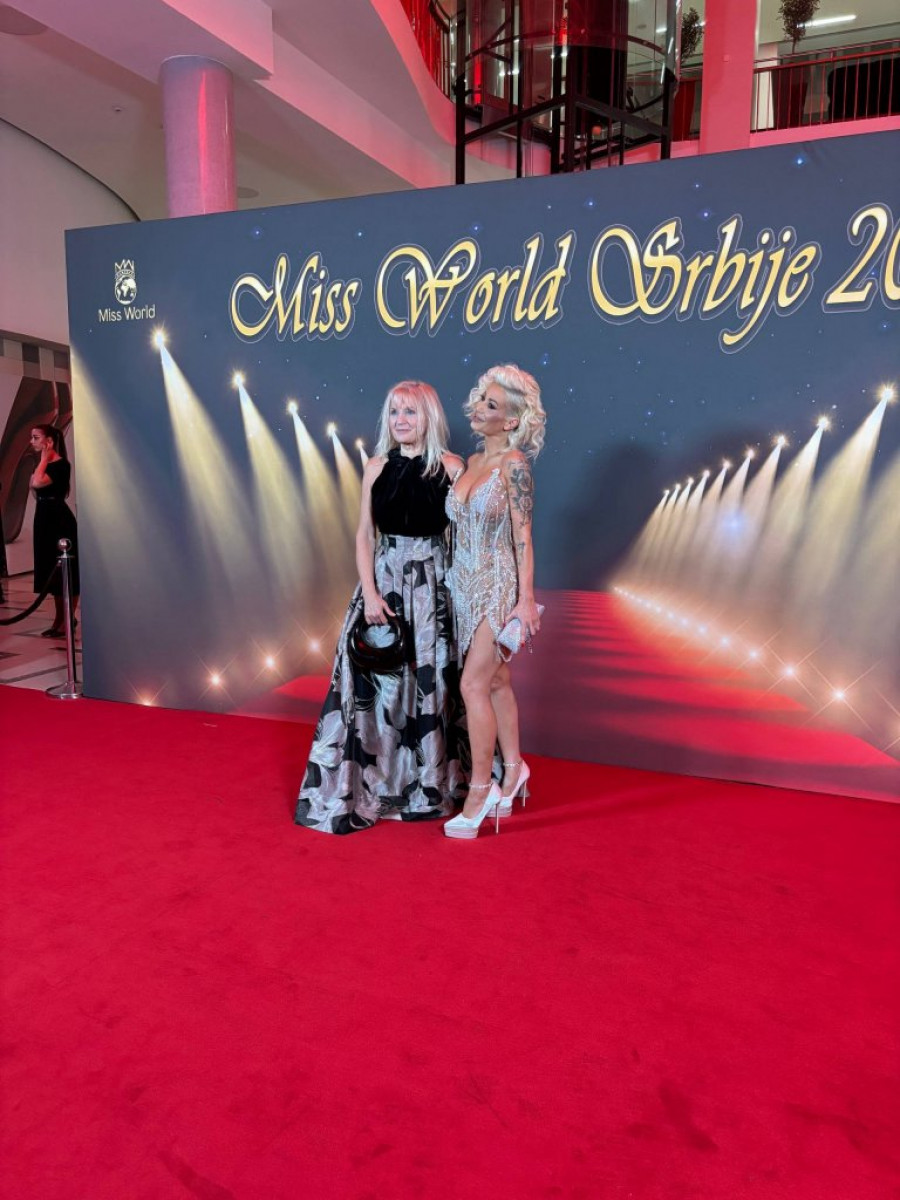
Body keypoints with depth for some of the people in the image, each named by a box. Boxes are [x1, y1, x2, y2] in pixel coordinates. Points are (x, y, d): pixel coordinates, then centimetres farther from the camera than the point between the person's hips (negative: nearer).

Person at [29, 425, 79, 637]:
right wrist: (43, 460, 8)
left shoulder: (61, 464, -14)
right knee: (52, 571, 13)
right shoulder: (44, 464, 13)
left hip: (60, 519, -10)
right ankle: (59, 620, 21)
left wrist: (44, 458, -15)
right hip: (44, 518, 10)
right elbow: (32, 484, 4)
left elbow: (38, 483, -25)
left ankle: (67, 622, 0)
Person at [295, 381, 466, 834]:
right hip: (384, 580, 2)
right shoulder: (377, 467, 5)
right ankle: (367, 784, 18)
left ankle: (430, 783, 22)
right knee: (375, 682, 3)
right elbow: (365, 535, 4)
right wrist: (370, 592, -7)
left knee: (430, 679, 4)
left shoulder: (451, 466, -1)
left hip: (435, 584, -1)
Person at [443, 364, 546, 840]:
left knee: (473, 685, -8)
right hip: (466, 584, 7)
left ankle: (480, 789, 4)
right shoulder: (472, 462, 10)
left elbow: (522, 534, -15)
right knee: (497, 682, 15)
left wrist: (526, 598, -19)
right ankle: (512, 770, 30)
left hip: (498, 586, -7)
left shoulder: (514, 463, -11)